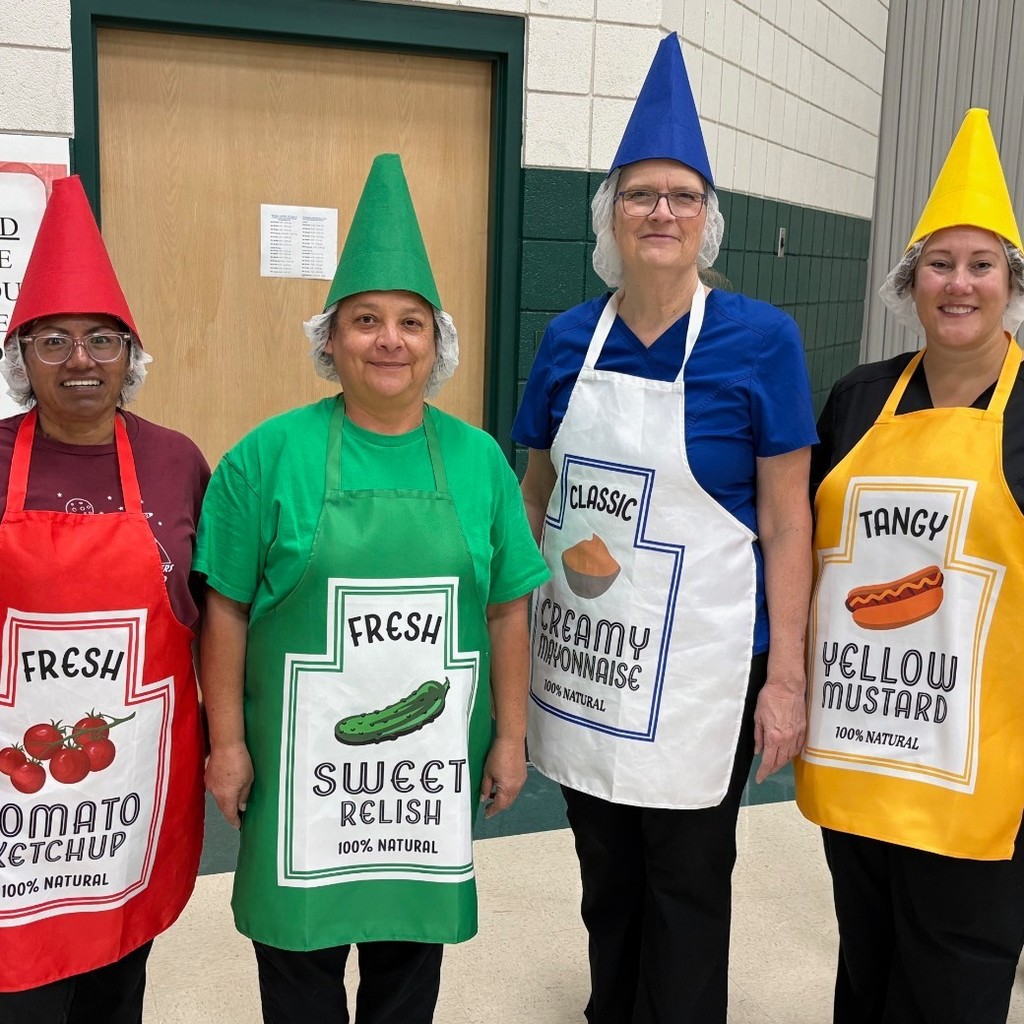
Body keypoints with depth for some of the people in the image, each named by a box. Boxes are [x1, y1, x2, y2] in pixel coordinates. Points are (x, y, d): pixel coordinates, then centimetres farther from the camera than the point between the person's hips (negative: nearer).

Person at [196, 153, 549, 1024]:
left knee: (412, 951, 19)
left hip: (433, 761, 2)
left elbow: (507, 611, 5)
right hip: (301, 759, -2)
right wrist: (227, 743, -4)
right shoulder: (272, 454, -6)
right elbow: (226, 610, -4)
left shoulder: (478, 459, 1)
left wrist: (510, 736, 5)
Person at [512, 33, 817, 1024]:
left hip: (699, 660, -3)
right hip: (581, 649, 4)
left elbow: (787, 520, -7)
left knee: (686, 885, 12)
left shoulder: (760, 338, -9)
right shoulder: (569, 337, 1)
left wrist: (785, 676, -9)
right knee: (604, 873, 19)